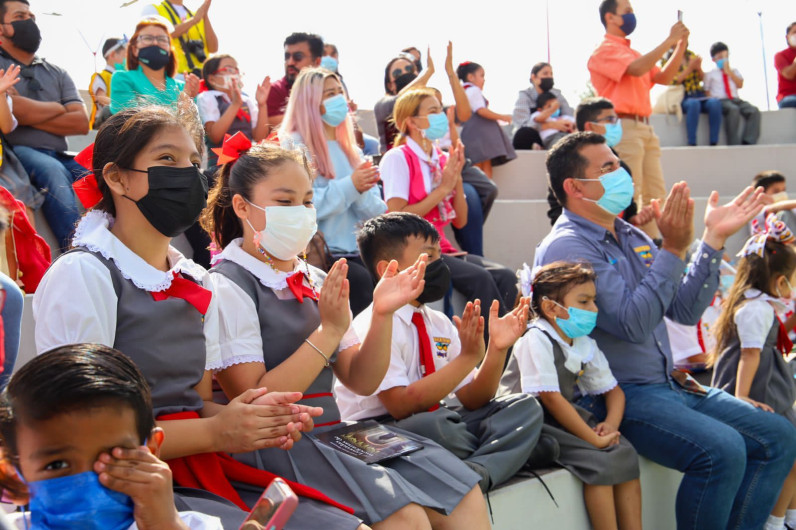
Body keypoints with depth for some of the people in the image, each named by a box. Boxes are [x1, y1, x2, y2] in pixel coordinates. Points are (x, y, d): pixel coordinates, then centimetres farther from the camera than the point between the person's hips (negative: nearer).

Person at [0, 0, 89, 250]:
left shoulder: (57, 73, 24)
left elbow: (81, 122, 9)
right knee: (52, 170, -37)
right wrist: (57, 108, 6)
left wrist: (27, 114, -2)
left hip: (59, 156, 5)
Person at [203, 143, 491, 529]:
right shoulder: (229, 288, -8)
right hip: (272, 451, -7)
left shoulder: (316, 281, 13)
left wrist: (383, 315, -6)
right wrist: (329, 332, -18)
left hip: (334, 436, 7)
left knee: (461, 489, -8)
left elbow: (361, 382, 11)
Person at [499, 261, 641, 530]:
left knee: (625, 453, -8)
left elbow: (613, 389, 16)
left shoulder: (585, 345, 8)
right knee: (599, 461, -23)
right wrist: (594, 439, -21)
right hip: (531, 423, -8)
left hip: (566, 416, 8)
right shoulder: (536, 340, -18)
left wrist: (611, 424, -6)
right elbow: (550, 398, -23)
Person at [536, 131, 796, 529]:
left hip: (669, 386, 9)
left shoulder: (631, 238, 14)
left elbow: (685, 310, 10)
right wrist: (673, 249, -22)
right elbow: (634, 323, -22)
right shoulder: (566, 247, -13)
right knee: (723, 451, -28)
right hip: (617, 397, -9)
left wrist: (714, 238, 5)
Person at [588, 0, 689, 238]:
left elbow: (664, 77, 21)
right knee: (629, 198, -12)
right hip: (624, 128, -9)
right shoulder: (605, 51, -3)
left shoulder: (633, 53, 23)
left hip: (645, 128, 9)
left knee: (656, 197, 6)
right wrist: (669, 40, -13)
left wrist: (681, 45, 10)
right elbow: (636, 69, -19)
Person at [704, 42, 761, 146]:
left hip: (736, 99, 5)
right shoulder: (710, 74, 14)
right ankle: (734, 145, -38)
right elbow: (706, 91, 10)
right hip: (720, 101, -5)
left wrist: (729, 72, 4)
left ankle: (748, 142, -30)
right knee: (733, 110, -39)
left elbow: (740, 85, 9)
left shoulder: (734, 71, 25)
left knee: (754, 111, -24)